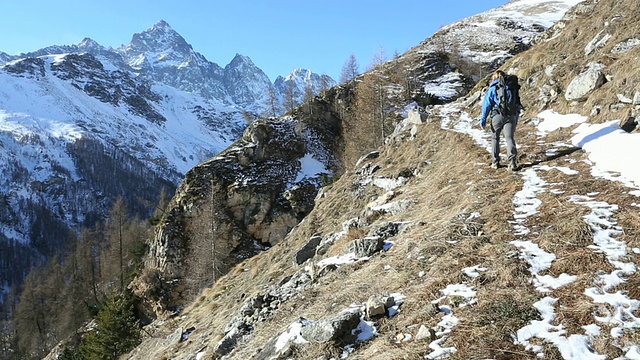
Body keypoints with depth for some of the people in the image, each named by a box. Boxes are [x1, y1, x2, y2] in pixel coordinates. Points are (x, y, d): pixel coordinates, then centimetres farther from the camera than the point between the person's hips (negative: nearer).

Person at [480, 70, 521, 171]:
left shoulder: (492, 89, 5)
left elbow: (487, 105, 0)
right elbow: (517, 105, 17)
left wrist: (483, 120, 2)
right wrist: (516, 119, 23)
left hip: (497, 116, -2)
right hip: (511, 116, 2)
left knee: (495, 138, 13)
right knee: (509, 138, -2)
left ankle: (495, 162, 15)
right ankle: (512, 162, -18)